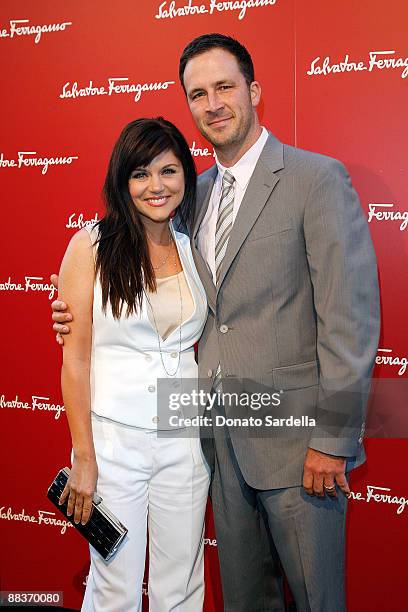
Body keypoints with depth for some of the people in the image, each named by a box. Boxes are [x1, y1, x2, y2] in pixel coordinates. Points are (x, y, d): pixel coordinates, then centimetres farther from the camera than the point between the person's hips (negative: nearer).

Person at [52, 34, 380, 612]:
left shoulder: (317, 179, -11)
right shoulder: (196, 191, 10)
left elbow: (351, 316, -15)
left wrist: (334, 438, -15)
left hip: (293, 439, -5)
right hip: (223, 439, 6)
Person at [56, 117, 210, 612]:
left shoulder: (192, 249, 6)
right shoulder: (92, 245, -6)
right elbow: (75, 357, -8)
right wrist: (84, 457, -9)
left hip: (185, 439, 4)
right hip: (113, 436, -3)